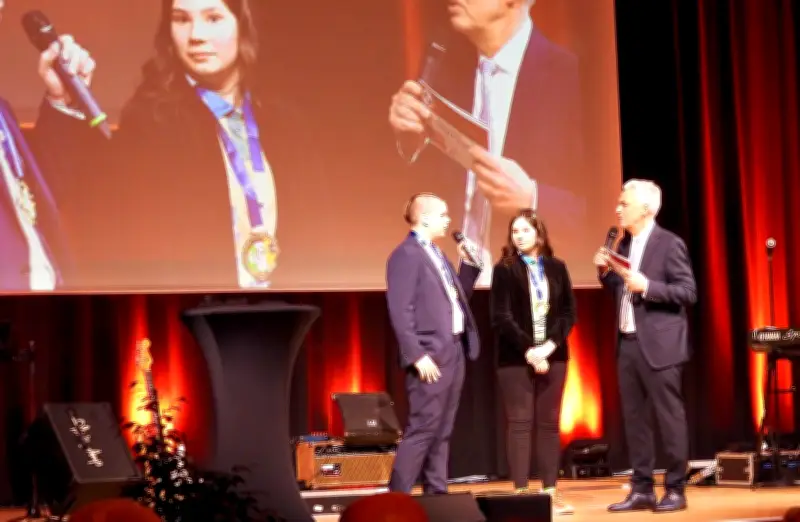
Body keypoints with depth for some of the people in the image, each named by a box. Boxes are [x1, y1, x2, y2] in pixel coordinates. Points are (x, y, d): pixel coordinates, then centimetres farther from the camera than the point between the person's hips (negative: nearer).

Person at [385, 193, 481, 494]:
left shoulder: (437, 255, 18)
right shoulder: (406, 254, -10)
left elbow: (458, 298, 23)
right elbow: (400, 312, -17)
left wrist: (468, 263, 13)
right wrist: (417, 355, -22)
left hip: (454, 351, 9)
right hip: (430, 356, -9)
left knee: (442, 431, 10)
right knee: (422, 429, -10)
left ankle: (436, 494, 14)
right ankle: (397, 497, -6)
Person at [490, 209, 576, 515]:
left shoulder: (557, 268, 8)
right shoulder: (505, 269, -1)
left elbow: (569, 311, 4)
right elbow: (501, 317, -7)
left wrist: (550, 345, -10)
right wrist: (528, 350, -16)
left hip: (553, 355, 3)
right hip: (516, 357, -3)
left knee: (549, 423, 4)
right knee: (519, 423, -2)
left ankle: (550, 492, 7)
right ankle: (521, 493, -1)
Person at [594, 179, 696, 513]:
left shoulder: (669, 244, -10)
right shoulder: (625, 243, 12)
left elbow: (688, 292, -14)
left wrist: (647, 286, -23)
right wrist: (605, 272, 2)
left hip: (659, 345, -7)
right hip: (628, 343, 8)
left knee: (669, 418, -1)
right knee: (635, 419, 9)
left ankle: (675, 490, 6)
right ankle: (641, 490, 15)